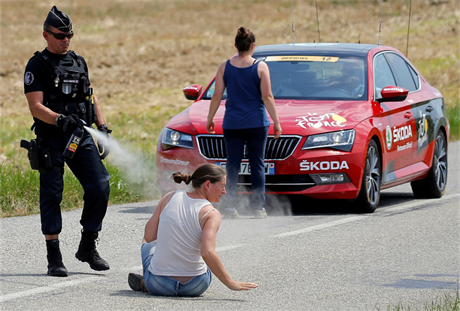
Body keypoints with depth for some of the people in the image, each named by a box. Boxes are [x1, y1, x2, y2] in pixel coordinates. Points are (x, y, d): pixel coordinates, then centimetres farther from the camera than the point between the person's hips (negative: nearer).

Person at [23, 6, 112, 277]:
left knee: (100, 187, -5)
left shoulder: (79, 62, 18)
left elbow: (91, 98, 23)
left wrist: (103, 127, 11)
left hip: (81, 137, 5)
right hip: (51, 140, -5)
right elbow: (36, 106, -10)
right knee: (52, 195, -3)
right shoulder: (37, 66, -1)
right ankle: (54, 257, 2)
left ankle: (88, 247, 9)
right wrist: (60, 119, -26)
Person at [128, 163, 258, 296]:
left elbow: (149, 237, 0)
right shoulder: (211, 214, -13)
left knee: (148, 245, 37)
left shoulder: (170, 197, -2)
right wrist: (230, 283, -21)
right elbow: (207, 253, -27)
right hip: (194, 288, -3)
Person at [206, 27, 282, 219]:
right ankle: (258, 207, 3)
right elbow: (267, 97, -6)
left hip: (232, 123, 2)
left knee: (232, 165, 3)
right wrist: (276, 122, 0)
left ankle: (229, 207, -4)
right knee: (257, 165, 5)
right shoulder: (261, 67, -4)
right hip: (256, 123, -1)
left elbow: (217, 96, 2)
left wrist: (210, 119, 12)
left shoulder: (225, 67, 1)